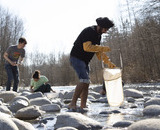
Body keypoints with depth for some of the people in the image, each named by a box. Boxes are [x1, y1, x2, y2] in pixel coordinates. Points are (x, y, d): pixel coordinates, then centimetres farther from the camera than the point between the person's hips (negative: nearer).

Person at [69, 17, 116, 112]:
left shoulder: (98, 35, 13)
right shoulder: (89, 31, -17)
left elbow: (99, 52, 17)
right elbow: (87, 47, -29)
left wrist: (109, 62, 9)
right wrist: (103, 48, -22)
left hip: (85, 61, 10)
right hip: (77, 58, -10)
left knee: (86, 82, 5)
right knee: (84, 80, -22)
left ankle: (83, 106, 9)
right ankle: (72, 104, -20)